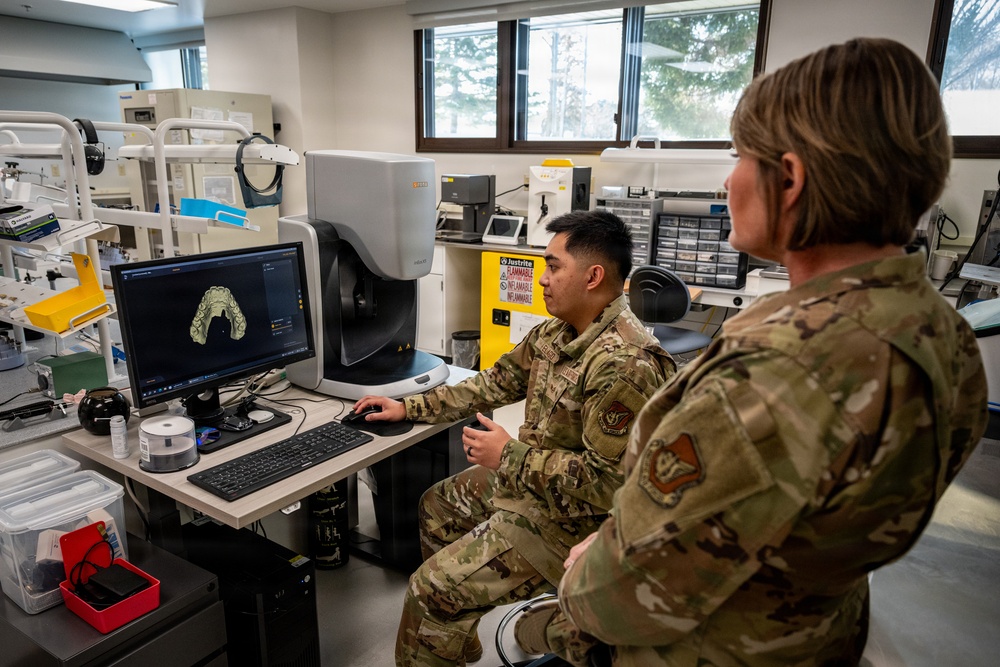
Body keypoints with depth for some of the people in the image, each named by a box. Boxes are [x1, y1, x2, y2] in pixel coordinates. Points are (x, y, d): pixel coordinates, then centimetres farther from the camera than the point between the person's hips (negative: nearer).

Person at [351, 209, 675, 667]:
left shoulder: (623, 366, -31)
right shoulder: (557, 332, 0)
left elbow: (606, 483, -31)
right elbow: (497, 383, 11)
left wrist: (510, 456, -22)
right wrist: (408, 408, 11)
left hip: (569, 519, -10)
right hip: (528, 479, 10)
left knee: (431, 591, -11)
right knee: (436, 507, 26)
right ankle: (459, 613, 42)